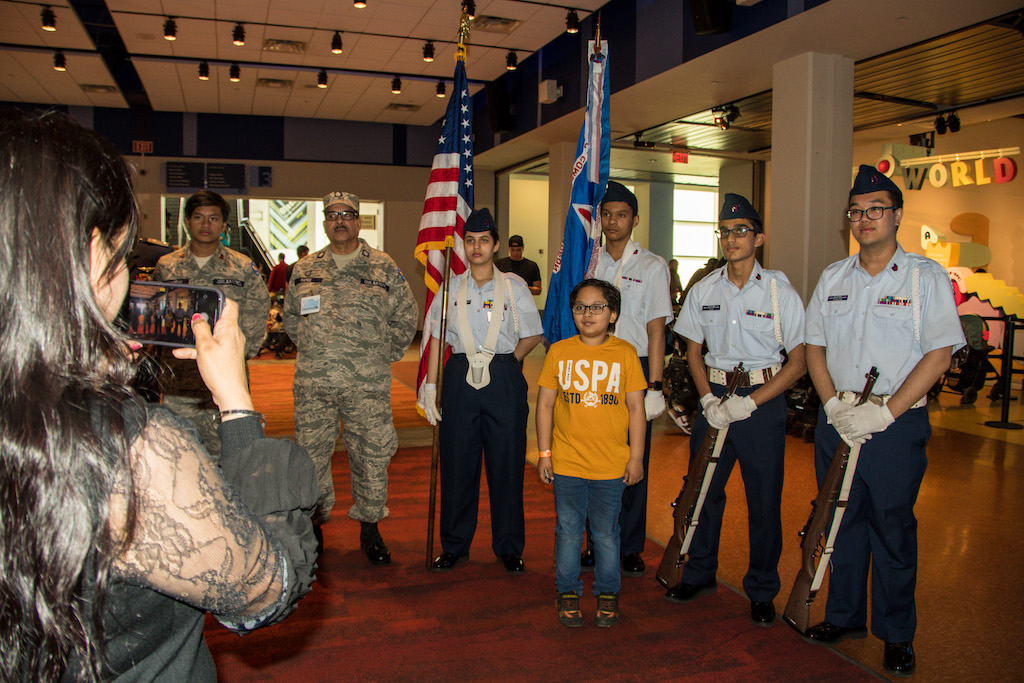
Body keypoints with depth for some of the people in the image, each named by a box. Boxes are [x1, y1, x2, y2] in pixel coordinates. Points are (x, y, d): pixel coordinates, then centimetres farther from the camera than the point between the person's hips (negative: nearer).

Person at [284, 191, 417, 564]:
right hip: (312, 382, 2)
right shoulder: (304, 269, 11)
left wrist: (383, 355, 6)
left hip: (367, 383, -2)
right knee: (311, 453, 8)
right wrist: (312, 352, 14)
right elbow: (290, 318, 22)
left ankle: (369, 526, 19)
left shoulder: (384, 268, 4)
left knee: (371, 454, 3)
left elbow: (405, 316, 9)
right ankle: (313, 523, 26)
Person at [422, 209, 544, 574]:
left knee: (506, 462, 2)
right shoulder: (450, 288, 10)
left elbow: (533, 335, 7)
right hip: (459, 377, 1)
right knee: (457, 461, 5)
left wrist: (506, 361, -5)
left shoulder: (514, 286, 6)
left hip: (504, 380, -1)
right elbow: (437, 339, 9)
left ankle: (509, 547, 18)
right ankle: (454, 545, 20)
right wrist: (430, 385, 3)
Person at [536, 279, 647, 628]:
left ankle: (607, 593, 28)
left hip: (611, 466, -1)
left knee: (606, 533, 11)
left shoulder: (625, 353, -1)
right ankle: (568, 592, 27)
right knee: (568, 530, 10)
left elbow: (636, 408, 1)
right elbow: (545, 403, 4)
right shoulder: (558, 352, 1)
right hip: (566, 463, 1)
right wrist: (544, 453, 1)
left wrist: (636, 457, -1)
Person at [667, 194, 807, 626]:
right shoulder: (704, 290, 3)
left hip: (763, 399, -3)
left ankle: (762, 591, 21)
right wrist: (708, 399, -4)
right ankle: (699, 574, 28)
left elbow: (798, 362, -6)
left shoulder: (780, 291, -6)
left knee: (764, 498, 3)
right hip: (715, 395, 3)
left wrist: (749, 402, -14)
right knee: (702, 487, 9)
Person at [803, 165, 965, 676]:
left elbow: (940, 352, -10)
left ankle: (897, 635, 21)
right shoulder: (833, 278, 9)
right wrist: (835, 403, -5)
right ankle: (844, 616, 30)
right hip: (837, 420, 4)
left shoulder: (926, 277, -4)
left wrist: (886, 410, -17)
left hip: (897, 423, -4)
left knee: (893, 529, 5)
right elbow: (814, 345, 9)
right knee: (841, 521, 13)